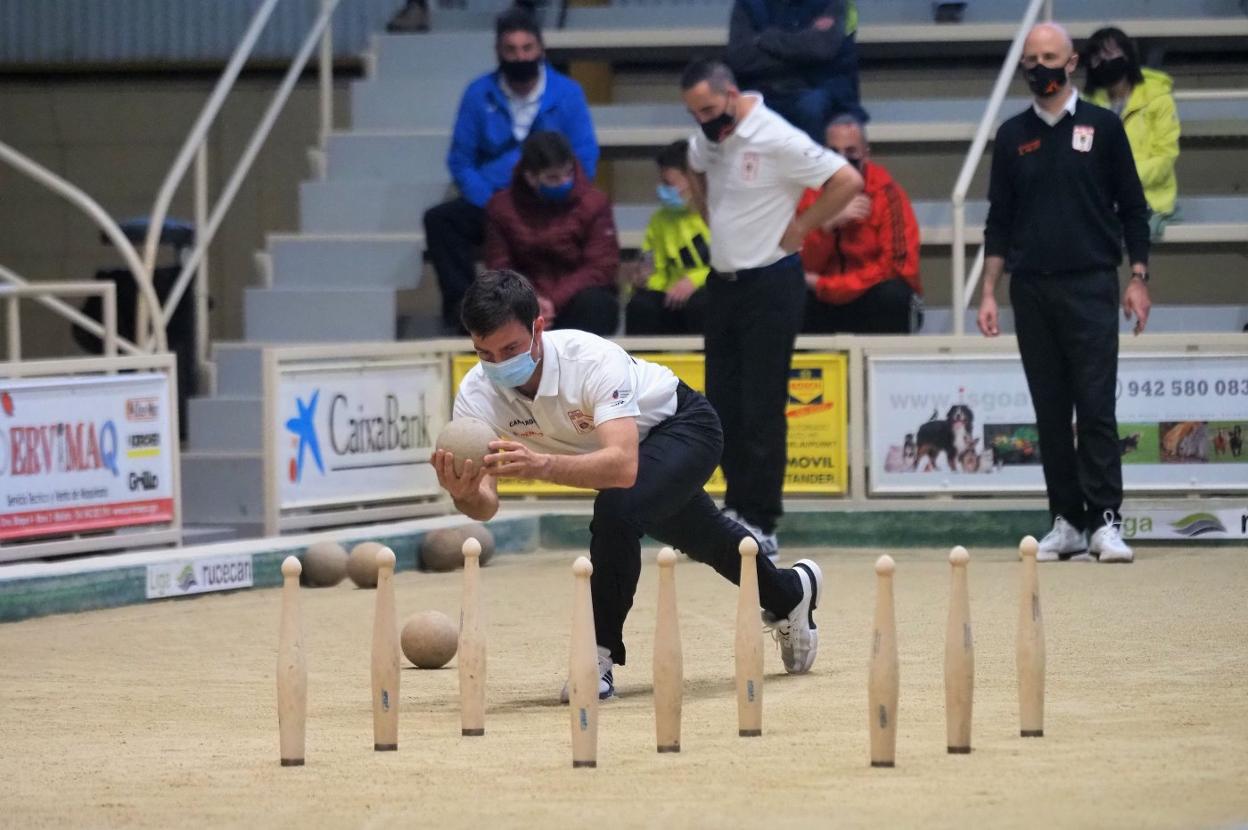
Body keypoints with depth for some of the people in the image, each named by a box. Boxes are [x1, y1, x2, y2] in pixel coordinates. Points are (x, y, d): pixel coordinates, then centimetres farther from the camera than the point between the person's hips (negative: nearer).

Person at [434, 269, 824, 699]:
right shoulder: (477, 394, -28)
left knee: (616, 510, -34)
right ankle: (789, 594, 57)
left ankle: (599, 658, -20)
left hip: (682, 426, -7)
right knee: (706, 541, 27)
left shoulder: (592, 360, -42)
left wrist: (540, 464, -70)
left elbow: (623, 465, -56)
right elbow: (486, 502, -34)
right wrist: (465, 495, -58)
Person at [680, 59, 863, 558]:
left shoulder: (776, 140, -19)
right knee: (723, 404, 9)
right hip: (722, 282, 8)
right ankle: (737, 508, 17)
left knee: (761, 409, -5)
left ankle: (760, 524, -1)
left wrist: (798, 228, -15)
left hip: (770, 286, -8)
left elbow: (848, 181, -22)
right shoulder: (709, 138, 6)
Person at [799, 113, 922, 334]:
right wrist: (829, 225, -27)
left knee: (892, 295, -34)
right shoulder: (811, 194, -2)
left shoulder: (887, 193, -11)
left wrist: (823, 285, -18)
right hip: (825, 305, 2)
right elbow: (803, 266, -8)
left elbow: (899, 266, -17)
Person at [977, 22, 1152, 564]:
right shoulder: (1012, 137, 11)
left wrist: (1138, 278, -2)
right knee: (1050, 413, 4)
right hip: (1031, 290, 3)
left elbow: (1132, 208, 6)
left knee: (1096, 407, -9)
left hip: (1090, 286, -3)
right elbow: (999, 222, 13)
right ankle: (1066, 523, 7)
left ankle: (1105, 521, -11)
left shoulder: (1102, 127, 4)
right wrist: (988, 292, 6)